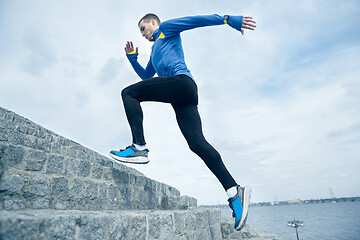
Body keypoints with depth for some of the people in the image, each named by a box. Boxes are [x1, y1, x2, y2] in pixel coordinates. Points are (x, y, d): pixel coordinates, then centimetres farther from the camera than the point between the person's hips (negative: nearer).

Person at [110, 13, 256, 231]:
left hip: (182, 81, -8)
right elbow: (146, 76, 48)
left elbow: (196, 20, 6)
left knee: (129, 93, -7)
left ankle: (139, 147, -21)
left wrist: (227, 19, -6)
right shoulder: (155, 51, 42)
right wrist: (132, 58, 35)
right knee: (197, 143, -8)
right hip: (184, 95, 8)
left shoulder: (167, 29, 19)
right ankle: (234, 191, -14)